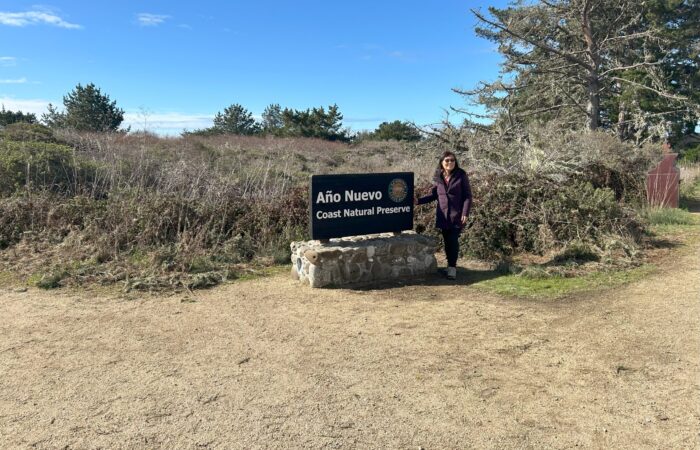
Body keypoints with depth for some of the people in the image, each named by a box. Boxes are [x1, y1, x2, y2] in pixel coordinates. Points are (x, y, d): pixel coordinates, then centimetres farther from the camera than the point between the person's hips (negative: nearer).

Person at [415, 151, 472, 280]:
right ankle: (450, 266, 18)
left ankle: (452, 267, -3)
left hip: (457, 215, -3)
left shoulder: (461, 175, -4)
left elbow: (467, 196, -3)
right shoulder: (437, 177, 5)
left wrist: (465, 213, -11)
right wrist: (419, 201, 0)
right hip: (443, 215, 3)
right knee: (447, 241, 7)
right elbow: (433, 195, 13)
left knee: (453, 241, -9)